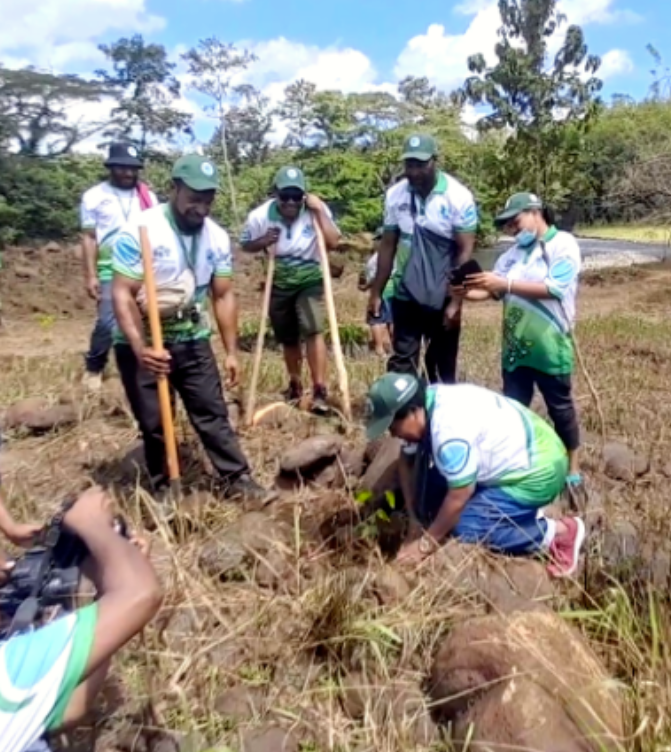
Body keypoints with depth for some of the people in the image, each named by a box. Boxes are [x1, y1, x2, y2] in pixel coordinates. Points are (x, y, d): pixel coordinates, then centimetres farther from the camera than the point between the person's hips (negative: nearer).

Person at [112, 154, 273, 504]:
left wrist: (231, 351, 1)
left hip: (192, 338, 4)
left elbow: (223, 296, 3)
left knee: (212, 412, 5)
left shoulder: (217, 237, -2)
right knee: (152, 422, 5)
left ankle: (237, 480, 13)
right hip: (139, 342, -3)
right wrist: (141, 349, -32)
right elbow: (122, 294, -20)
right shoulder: (139, 230, -17)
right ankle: (162, 490, 20)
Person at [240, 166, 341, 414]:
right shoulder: (260, 215, -15)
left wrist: (320, 210, -29)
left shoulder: (315, 211, -17)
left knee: (312, 330, -22)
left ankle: (320, 391, -18)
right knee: (288, 338, 14)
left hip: (310, 281, -2)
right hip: (279, 284, 2)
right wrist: (264, 241, -21)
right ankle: (295, 384, 38)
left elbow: (333, 243, -25)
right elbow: (246, 245, 0)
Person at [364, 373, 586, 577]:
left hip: (538, 471, -9)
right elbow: (407, 461, 4)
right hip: (512, 458, 9)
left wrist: (426, 542, -13)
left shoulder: (449, 430, -33)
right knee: (433, 488, 2)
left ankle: (559, 532, -2)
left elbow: (460, 494, -25)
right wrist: (415, 520, 5)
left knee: (465, 527, -18)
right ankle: (521, 512, 12)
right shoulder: (424, 404, -7)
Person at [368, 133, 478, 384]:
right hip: (405, 294, 2)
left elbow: (465, 251, -12)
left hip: (444, 296, -2)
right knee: (402, 362, 3)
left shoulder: (458, 196, -12)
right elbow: (388, 245, 6)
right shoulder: (395, 194, -2)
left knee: (444, 365, 10)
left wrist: (455, 301, -17)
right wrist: (376, 292, 5)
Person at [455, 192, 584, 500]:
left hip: (550, 346, -5)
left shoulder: (564, 244, -9)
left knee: (561, 408, 11)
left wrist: (505, 283, -27)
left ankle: (573, 469, 28)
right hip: (515, 346, 6)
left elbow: (555, 288, -22)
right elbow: (495, 290, 5)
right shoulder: (515, 252, 9)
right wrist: (468, 292, -16)